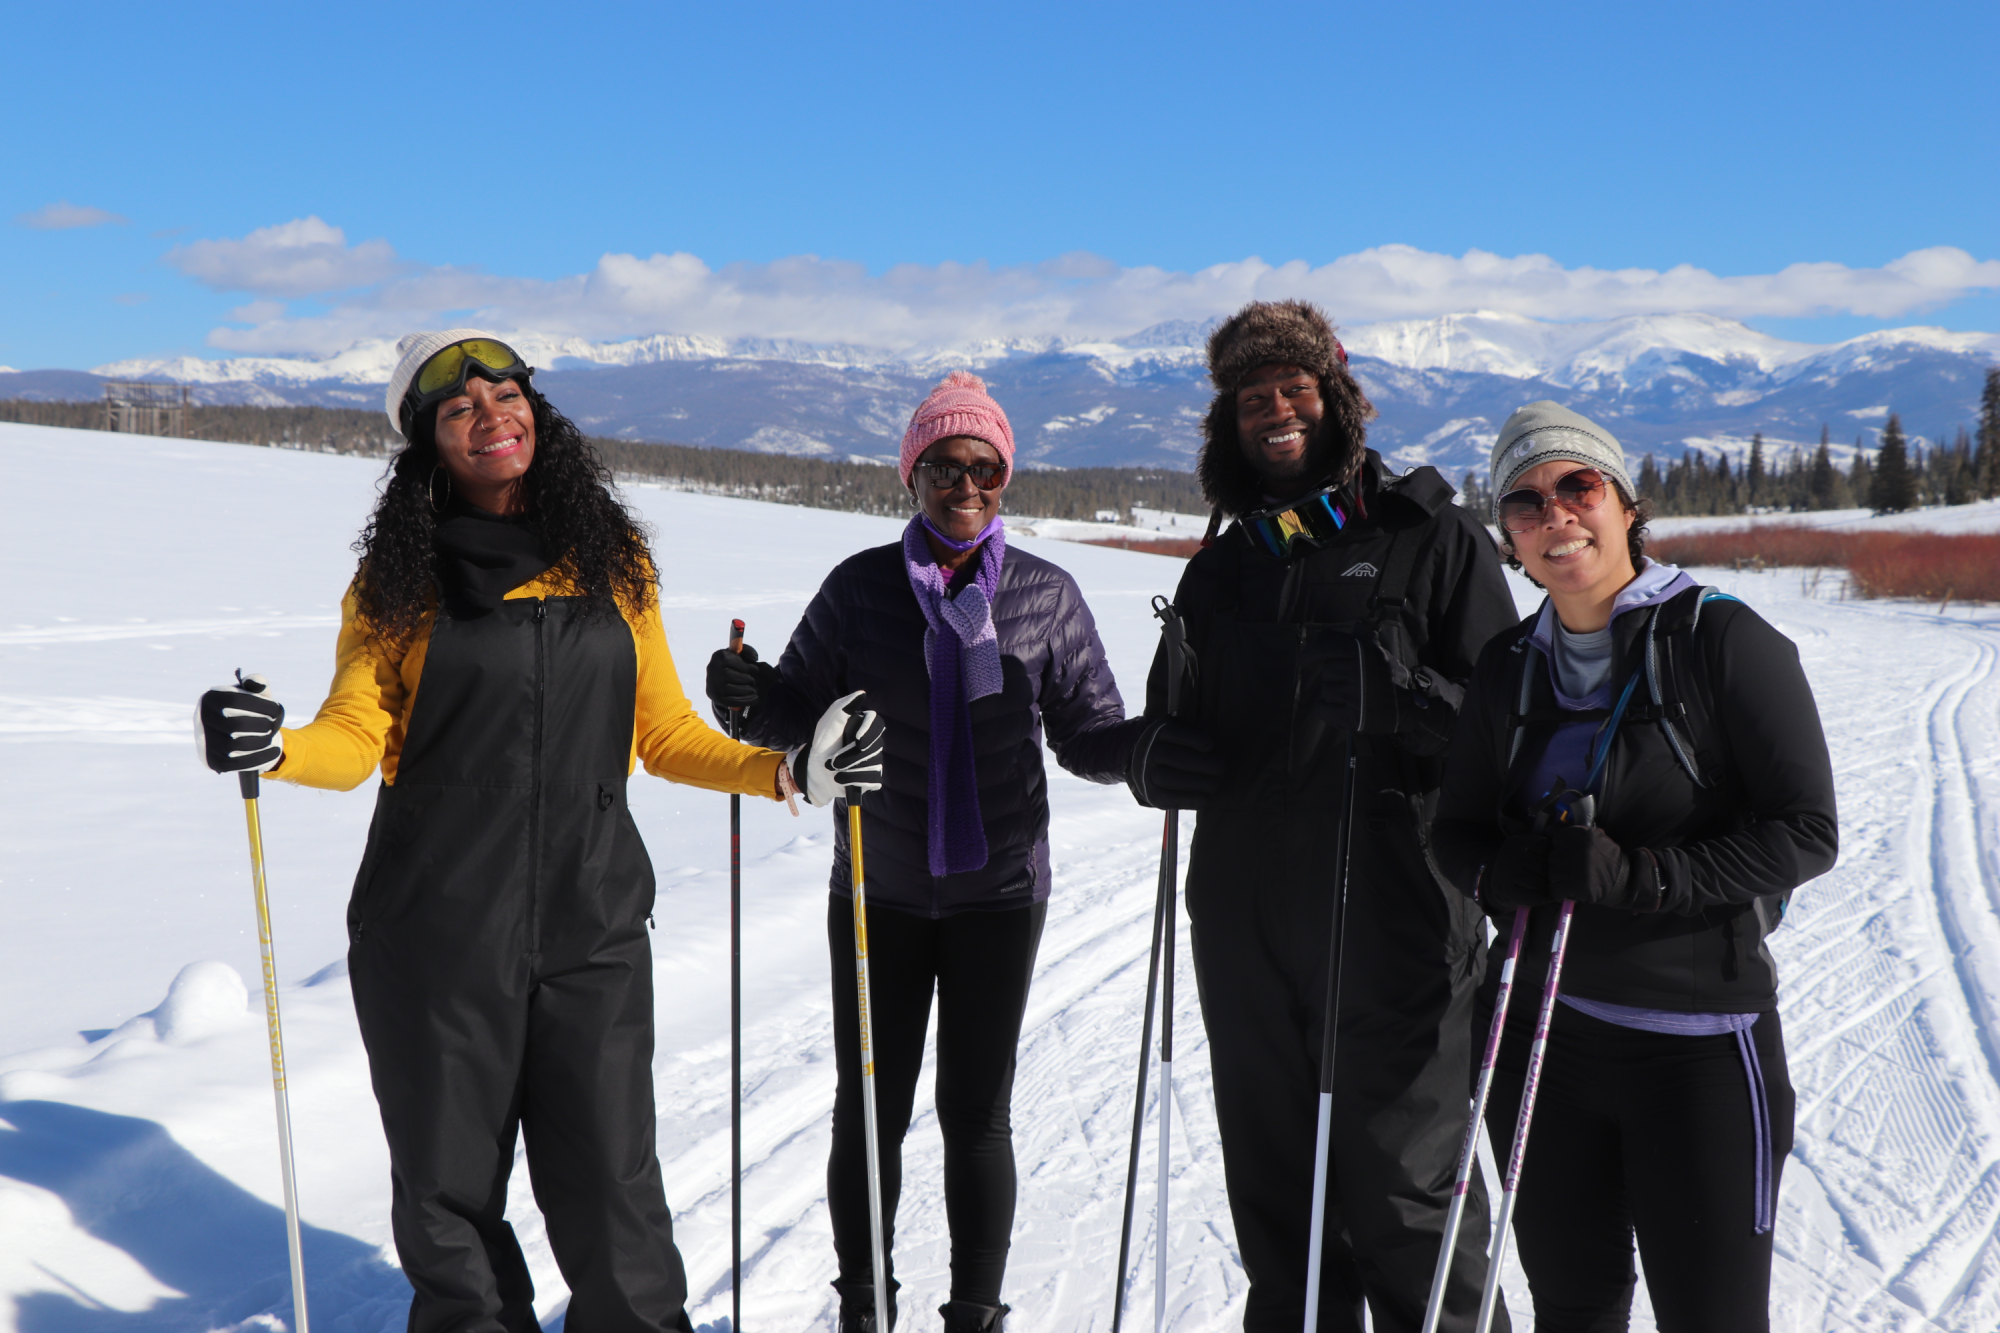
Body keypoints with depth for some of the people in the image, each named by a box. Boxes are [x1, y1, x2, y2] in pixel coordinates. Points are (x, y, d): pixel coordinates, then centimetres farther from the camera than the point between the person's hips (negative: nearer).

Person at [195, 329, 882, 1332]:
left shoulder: (613, 563, 8)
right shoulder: (398, 579, 3)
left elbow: (662, 733, 12)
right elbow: (356, 737, -2)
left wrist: (786, 773, 0)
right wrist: (273, 746, -22)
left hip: (591, 927, 1)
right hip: (435, 936, 0)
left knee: (610, 1192, 0)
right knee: (449, 1188, 9)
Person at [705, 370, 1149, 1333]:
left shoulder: (1047, 595, -1)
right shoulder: (860, 587, 0)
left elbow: (1090, 739, 2)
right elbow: (800, 713, 3)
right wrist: (751, 699, -19)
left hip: (999, 890, -1)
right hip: (878, 892, 1)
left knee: (975, 1112, 6)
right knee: (869, 1108, 9)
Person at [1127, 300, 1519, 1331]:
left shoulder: (1430, 538, 0)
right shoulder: (1220, 570, 16)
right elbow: (1168, 720, 24)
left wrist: (1406, 700, -24)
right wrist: (1160, 760, 1)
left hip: (1393, 925, -5)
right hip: (1246, 928, 5)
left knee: (1406, 1191, -1)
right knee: (1275, 1195, 15)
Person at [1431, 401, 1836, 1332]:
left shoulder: (1722, 639, -9)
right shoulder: (1508, 668, 6)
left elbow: (1806, 831, -12)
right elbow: (1457, 827, 10)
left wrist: (1643, 877, -24)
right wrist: (1500, 872, -13)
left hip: (1699, 1038, -4)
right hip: (1541, 1032, 4)